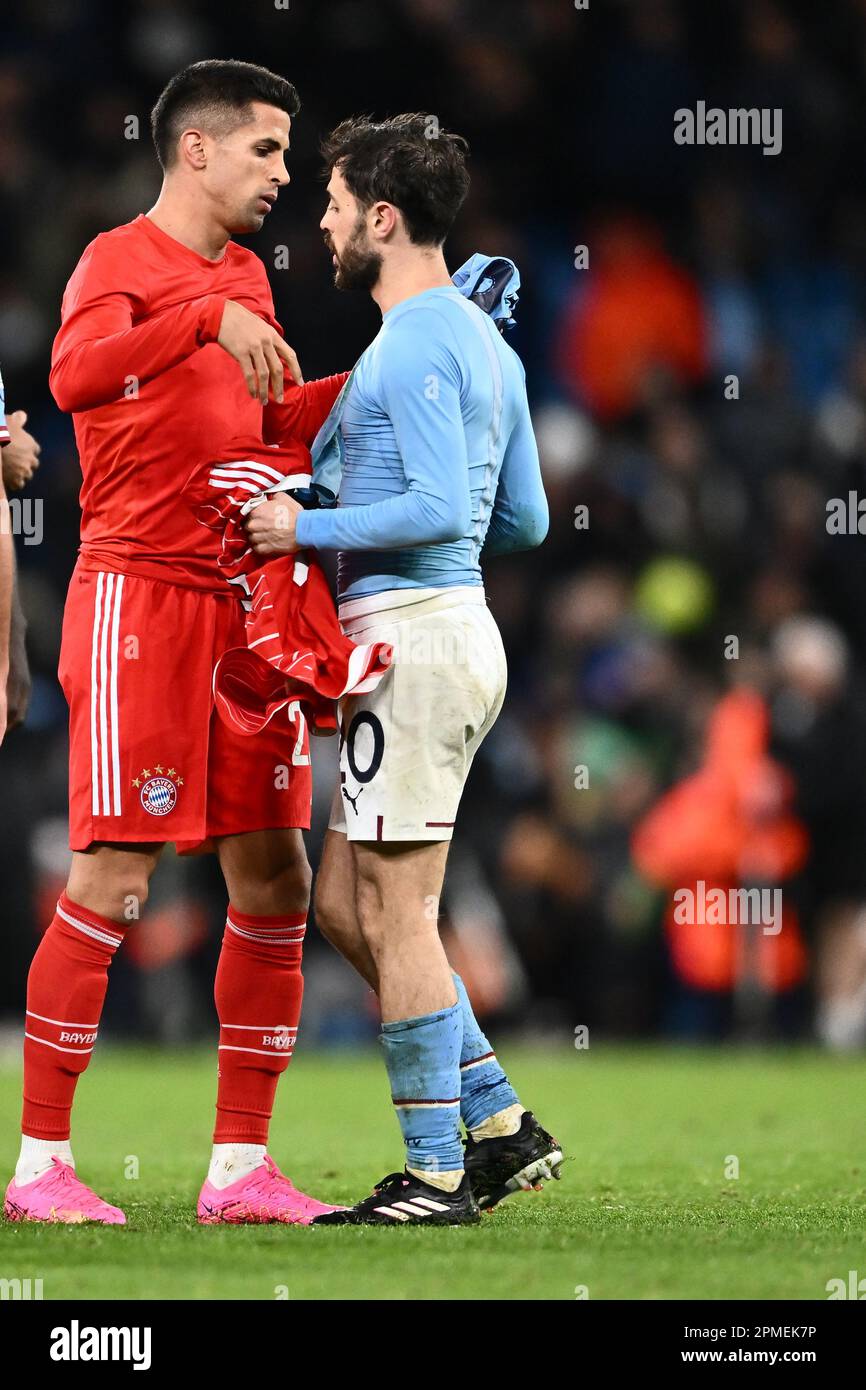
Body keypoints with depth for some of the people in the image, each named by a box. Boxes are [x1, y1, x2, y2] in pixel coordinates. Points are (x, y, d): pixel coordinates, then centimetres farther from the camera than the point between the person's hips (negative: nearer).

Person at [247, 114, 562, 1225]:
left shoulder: (414, 344, -13)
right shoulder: (484, 343, 18)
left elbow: (442, 508, -23)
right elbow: (525, 520, 21)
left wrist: (309, 528, -15)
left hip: (413, 636, -10)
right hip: (457, 628, 10)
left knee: (393, 915, -6)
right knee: (346, 904, 13)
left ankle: (437, 1175, -2)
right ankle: (501, 1123, 12)